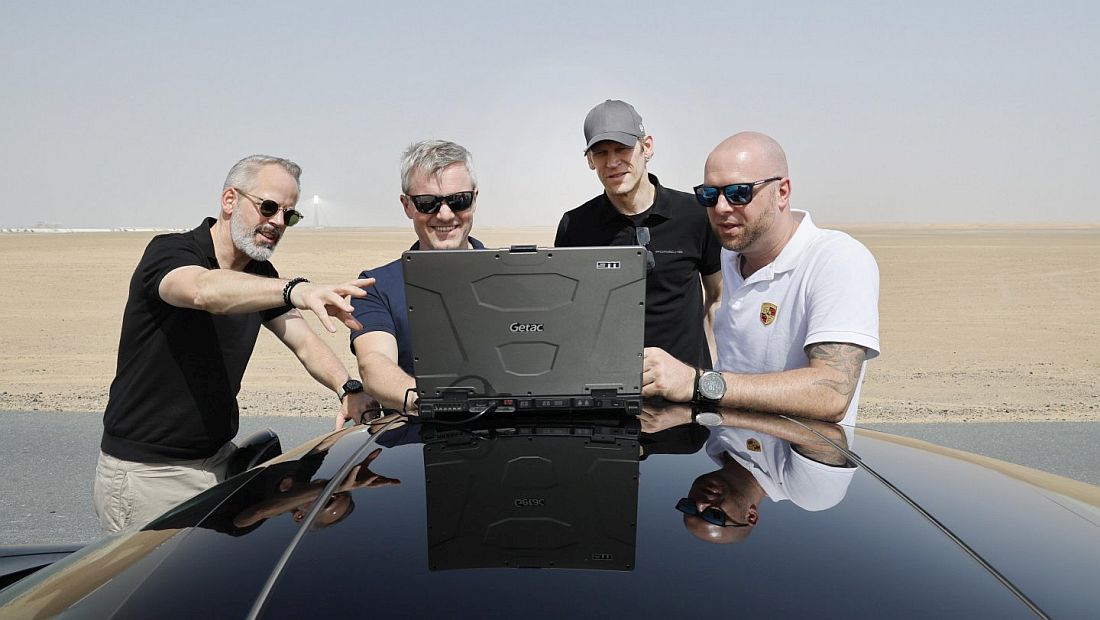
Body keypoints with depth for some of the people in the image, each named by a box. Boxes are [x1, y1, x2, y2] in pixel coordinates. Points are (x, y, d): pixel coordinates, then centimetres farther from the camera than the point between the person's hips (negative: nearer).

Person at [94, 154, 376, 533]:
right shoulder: (169, 252, -15)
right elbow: (204, 291, -39)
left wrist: (348, 388, -23)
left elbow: (305, 343, -3)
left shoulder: (259, 275, 6)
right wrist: (295, 290, -56)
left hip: (218, 460, 6)